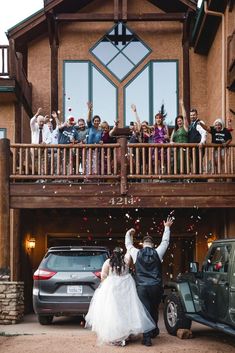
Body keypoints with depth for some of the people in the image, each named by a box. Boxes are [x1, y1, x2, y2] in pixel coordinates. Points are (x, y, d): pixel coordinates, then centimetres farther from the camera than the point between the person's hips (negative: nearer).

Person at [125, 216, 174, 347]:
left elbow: (128, 245, 17)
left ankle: (147, 338, -4)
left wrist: (129, 234, 36)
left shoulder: (137, 253, -1)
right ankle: (154, 330, 37)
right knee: (154, 309, 19)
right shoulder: (157, 253, -2)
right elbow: (165, 242, 14)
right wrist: (167, 227, 28)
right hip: (156, 286, 1)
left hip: (141, 287, -1)